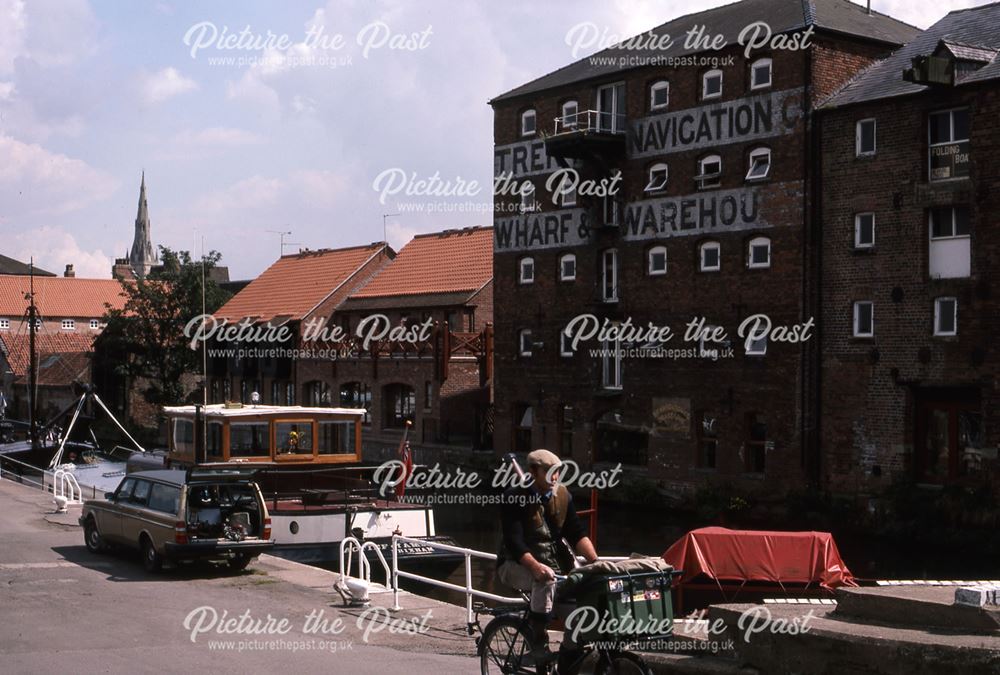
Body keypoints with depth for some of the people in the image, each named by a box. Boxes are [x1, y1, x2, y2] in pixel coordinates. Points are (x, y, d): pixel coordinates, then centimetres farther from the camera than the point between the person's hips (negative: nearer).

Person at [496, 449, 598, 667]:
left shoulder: (562, 495, 0)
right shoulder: (514, 498, -15)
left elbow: (576, 534, -1)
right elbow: (514, 542, -24)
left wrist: (596, 562, -17)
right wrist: (536, 566, -41)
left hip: (554, 557, 5)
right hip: (517, 564, -5)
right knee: (546, 580, -37)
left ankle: (568, 657, -8)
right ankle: (538, 642, -23)